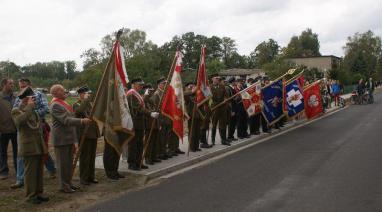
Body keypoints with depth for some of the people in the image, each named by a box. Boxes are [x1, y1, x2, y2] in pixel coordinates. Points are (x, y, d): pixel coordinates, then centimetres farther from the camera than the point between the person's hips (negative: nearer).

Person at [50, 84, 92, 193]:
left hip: (69, 138, 10)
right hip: (61, 139, -10)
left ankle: (68, 183, 28)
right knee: (63, 163, 0)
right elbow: (66, 120, -26)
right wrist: (82, 121, -33)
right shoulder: (55, 105, -17)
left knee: (69, 163, 17)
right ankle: (63, 186, 10)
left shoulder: (63, 103, 15)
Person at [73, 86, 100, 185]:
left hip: (93, 133, 7)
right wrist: (85, 100, -23)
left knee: (92, 157, 12)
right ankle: (83, 178, 8)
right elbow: (79, 111, -30)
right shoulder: (76, 104, -6)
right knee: (84, 157, -1)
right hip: (84, 134, -7)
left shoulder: (90, 103, 17)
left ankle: (91, 176, 22)